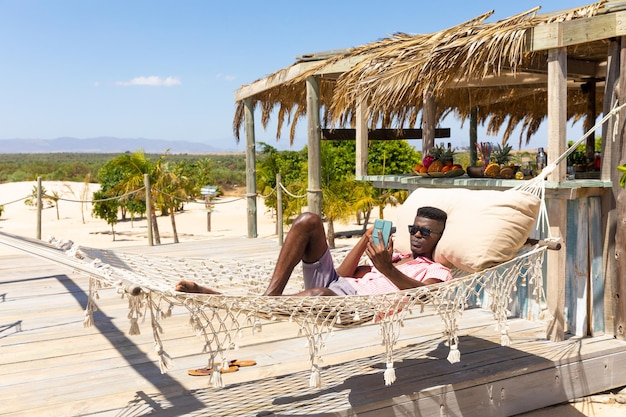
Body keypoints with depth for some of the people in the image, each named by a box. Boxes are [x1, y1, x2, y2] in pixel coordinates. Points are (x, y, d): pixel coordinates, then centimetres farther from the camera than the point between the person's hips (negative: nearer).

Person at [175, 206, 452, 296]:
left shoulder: (438, 272, 17)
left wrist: (387, 269, -26)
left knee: (321, 294, -43)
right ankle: (270, 295, -24)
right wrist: (366, 240, 8)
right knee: (308, 221, -9)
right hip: (335, 283, 7)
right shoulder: (395, 257, 35)